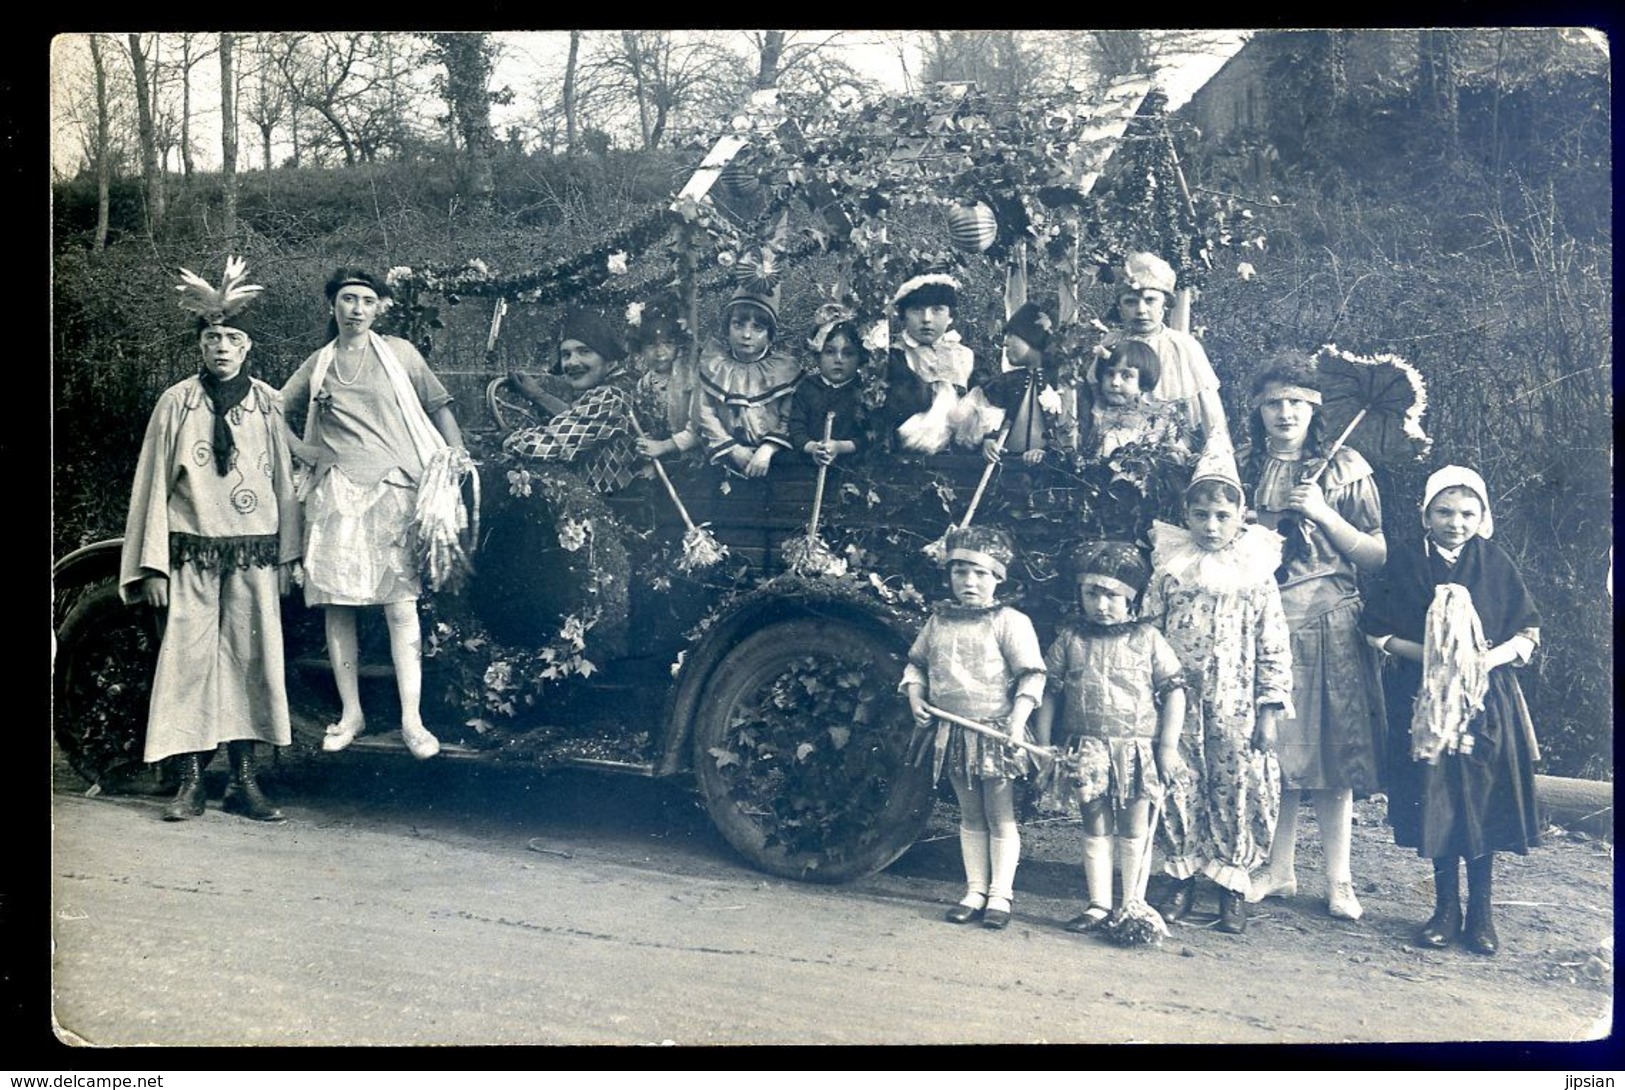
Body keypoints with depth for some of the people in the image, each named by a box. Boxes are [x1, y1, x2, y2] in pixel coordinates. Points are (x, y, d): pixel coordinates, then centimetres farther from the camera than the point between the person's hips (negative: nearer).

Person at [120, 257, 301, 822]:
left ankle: (244, 779, 9)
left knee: (251, 658, 2)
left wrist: (287, 554, 7)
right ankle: (191, 781, 5)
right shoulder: (176, 402, 2)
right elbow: (154, 483, 2)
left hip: (254, 553, 1)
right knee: (187, 658, -2)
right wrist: (153, 564, -2)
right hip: (191, 551, -1)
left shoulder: (268, 403, 5)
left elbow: (284, 480, 8)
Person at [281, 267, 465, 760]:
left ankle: (411, 720, -6)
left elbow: (438, 406, 11)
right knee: (337, 604, 2)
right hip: (335, 492, 3)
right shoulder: (319, 363, 15)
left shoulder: (398, 353, 10)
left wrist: (457, 452, -2)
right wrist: (298, 448, 5)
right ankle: (351, 713, 13)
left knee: (400, 605, -9)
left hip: (392, 488, -2)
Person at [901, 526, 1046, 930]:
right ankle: (975, 891, 21)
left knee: (1000, 817, 4)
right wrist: (915, 695, 0)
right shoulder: (938, 621, 7)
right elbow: (916, 662, 18)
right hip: (952, 732, 5)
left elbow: (1031, 675, -11)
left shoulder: (1009, 621, -8)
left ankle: (1000, 895, 13)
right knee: (970, 816, 13)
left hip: (995, 732, -5)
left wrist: (1017, 722, -19)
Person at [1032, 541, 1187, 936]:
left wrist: (1168, 744, -7)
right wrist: (1043, 745, 3)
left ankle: (1133, 906, 18)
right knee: (1094, 829, 10)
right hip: (1086, 751, 2)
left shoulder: (1148, 639, -2)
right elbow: (1049, 693, 6)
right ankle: (1099, 904, 19)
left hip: (1137, 751, -2)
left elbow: (1174, 690, -1)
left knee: (1134, 830, 8)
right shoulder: (1069, 639, 2)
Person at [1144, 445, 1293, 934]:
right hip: (1177, 707, 1)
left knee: (1236, 793, 4)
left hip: (1236, 708, -1)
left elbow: (1274, 649, 0)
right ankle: (1182, 879, 20)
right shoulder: (1169, 570, 2)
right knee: (1178, 791, 5)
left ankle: (1233, 885, 18)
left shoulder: (1256, 575, -1)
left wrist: (1269, 711, -3)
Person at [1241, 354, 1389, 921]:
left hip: (1330, 624, -2)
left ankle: (1338, 879, 6)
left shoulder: (1345, 467, 6)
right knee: (1271, 747, 2)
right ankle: (1279, 869, 15)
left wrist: (1323, 514, -8)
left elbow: (1378, 556, 3)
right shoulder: (1240, 468, 11)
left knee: (1333, 749, -3)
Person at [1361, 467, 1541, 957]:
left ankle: (1481, 912, 14)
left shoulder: (1495, 562, 1)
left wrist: (1489, 658, -15)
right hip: (1423, 697, 0)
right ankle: (1446, 907, 17)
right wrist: (1425, 653, -14)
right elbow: (1376, 631, 0)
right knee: (1435, 801, 3)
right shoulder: (1405, 559, -1)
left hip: (1487, 700, 0)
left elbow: (1528, 633, 3)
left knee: (1484, 802, 1)